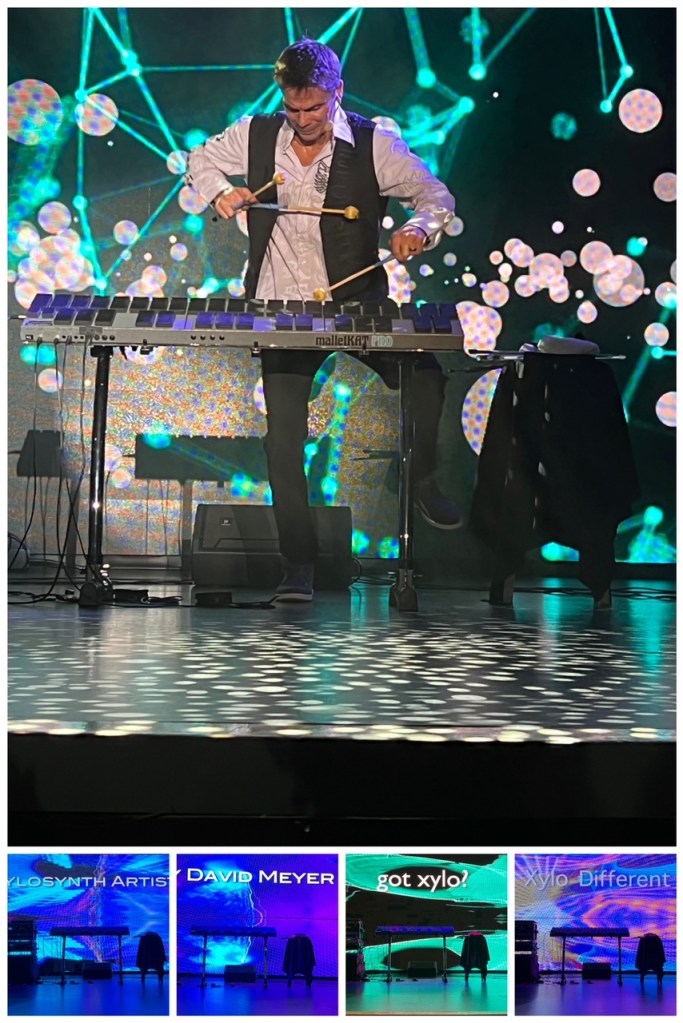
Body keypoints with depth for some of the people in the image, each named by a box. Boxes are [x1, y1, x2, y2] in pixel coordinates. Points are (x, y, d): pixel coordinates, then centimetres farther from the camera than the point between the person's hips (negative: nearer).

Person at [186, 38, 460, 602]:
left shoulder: (372, 143, -4)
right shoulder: (254, 136, 2)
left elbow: (436, 195, -1)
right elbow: (200, 159, 19)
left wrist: (419, 229, -24)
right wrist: (220, 191, -4)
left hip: (359, 300, -1)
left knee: (426, 374, -23)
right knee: (284, 438, -3)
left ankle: (423, 479, 6)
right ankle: (299, 565, 8)